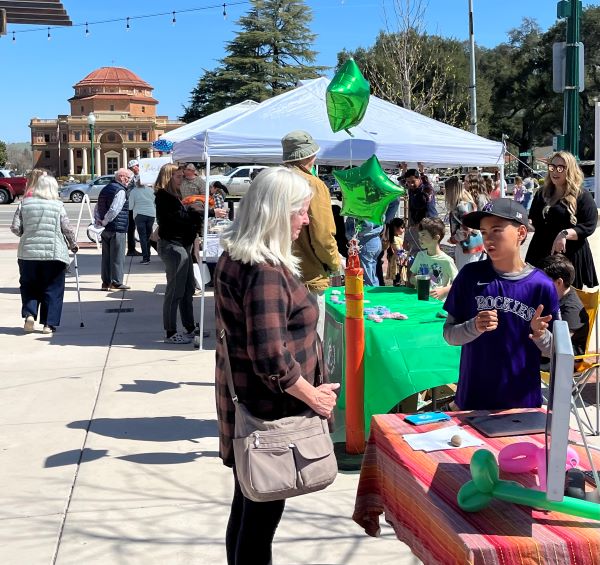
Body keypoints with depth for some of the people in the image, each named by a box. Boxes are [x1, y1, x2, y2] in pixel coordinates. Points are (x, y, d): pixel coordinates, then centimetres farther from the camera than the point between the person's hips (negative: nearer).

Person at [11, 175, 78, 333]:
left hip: (28, 252, 2)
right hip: (54, 254, -2)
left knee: (28, 286, 18)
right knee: (53, 289, 8)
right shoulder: (58, 205, -3)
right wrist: (73, 244, 15)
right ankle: (49, 323, 6)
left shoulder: (25, 203, 2)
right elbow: (67, 229, -2)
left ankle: (29, 314, 0)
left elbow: (15, 228, 1)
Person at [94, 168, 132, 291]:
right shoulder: (120, 191, -12)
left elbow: (97, 208, 17)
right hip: (117, 230, -8)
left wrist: (98, 222, 10)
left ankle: (106, 282, 15)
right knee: (117, 257, -1)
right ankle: (116, 282, 1)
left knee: (106, 256, 11)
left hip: (105, 230, 8)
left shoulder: (105, 189, 16)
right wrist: (105, 221, -13)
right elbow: (114, 209, -23)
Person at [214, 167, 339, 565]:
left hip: (247, 398, 9)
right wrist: (310, 394, -14)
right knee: (262, 511, 5)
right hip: (269, 406, -9)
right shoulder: (265, 272, -24)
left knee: (250, 505, 21)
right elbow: (270, 356, -28)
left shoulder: (236, 257, 7)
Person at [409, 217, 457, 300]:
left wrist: (443, 291, -13)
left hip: (438, 302, -3)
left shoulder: (446, 260, -6)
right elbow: (412, 278, 20)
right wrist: (415, 279, -1)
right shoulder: (420, 255, 11)